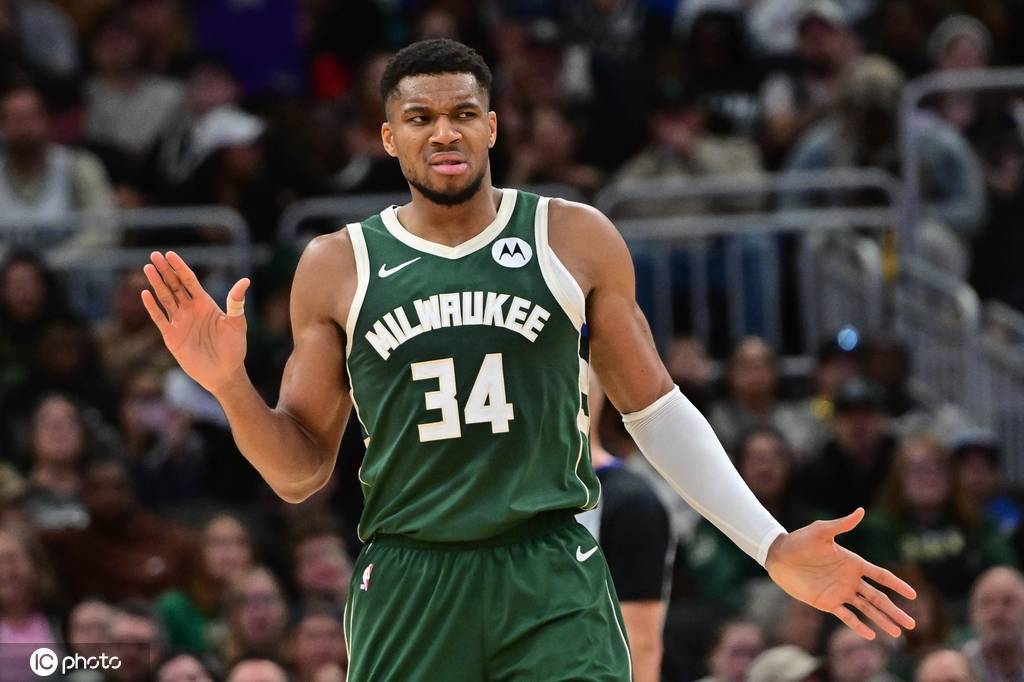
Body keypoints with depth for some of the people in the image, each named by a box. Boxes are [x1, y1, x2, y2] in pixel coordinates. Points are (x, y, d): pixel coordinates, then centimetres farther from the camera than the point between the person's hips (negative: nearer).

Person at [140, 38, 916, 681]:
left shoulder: (575, 240, 3)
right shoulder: (337, 267, 5)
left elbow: (655, 409, 11)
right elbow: (301, 471, 9)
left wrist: (773, 547, 4)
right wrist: (231, 385, -10)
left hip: (554, 584, -1)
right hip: (409, 587, 1)